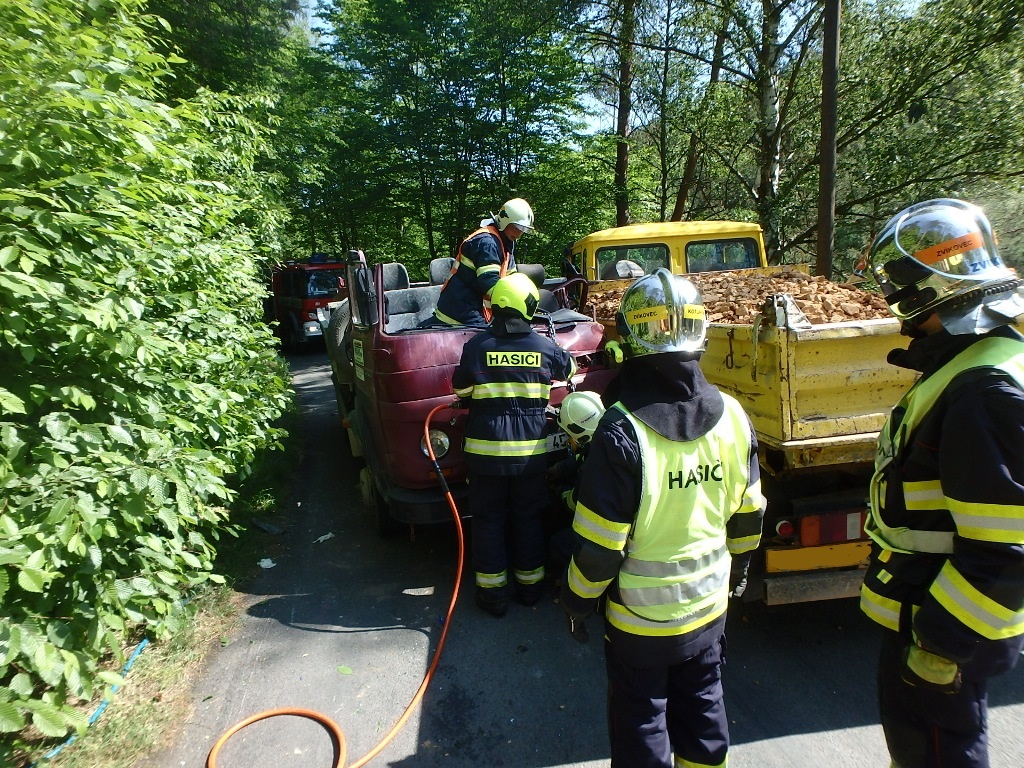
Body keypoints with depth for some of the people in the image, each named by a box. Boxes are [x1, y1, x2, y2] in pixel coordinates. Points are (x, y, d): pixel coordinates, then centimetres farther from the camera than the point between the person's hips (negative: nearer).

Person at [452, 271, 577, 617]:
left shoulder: (477, 346, -9)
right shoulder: (544, 346, -4)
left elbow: (460, 388, 2)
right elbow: (570, 369, 16)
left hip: (486, 449, -1)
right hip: (531, 451, 2)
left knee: (488, 520, 11)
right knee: (529, 517, 16)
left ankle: (493, 592, 19)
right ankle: (530, 585, 29)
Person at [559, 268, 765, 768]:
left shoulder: (622, 431, -27)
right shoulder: (732, 417, -10)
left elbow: (600, 544, -21)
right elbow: (748, 519, 2)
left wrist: (578, 601, -4)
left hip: (640, 617, -4)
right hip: (710, 605, 5)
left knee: (641, 724, 18)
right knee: (702, 709, 26)